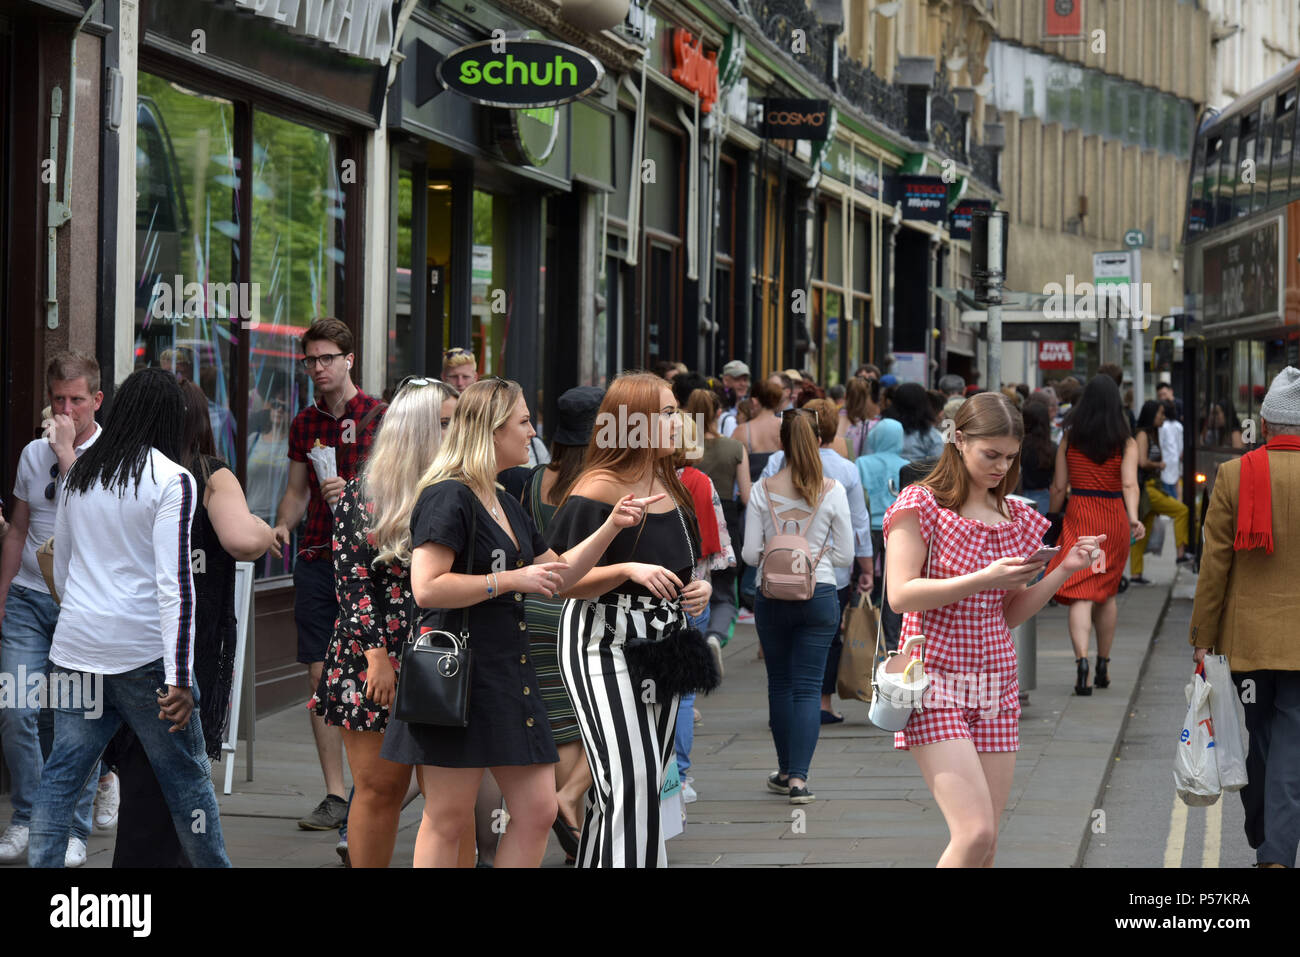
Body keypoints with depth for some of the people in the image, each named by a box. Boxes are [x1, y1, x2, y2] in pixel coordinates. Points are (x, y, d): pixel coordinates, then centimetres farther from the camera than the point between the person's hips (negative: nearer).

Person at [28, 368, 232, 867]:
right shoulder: (172, 480, -9)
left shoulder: (77, 475, 10)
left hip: (76, 646, 5)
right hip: (143, 651, -5)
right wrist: (180, 678, -17)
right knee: (185, 774, 7)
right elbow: (175, 581, -15)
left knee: (62, 772, 6)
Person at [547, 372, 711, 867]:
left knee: (649, 783, 9)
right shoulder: (597, 491, -13)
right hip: (605, 645, -8)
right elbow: (565, 581, -14)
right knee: (630, 785, -15)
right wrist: (630, 571, -25)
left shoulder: (671, 485, 12)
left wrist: (699, 589, 5)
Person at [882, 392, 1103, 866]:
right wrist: (984, 579, -20)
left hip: (996, 687, 6)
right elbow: (901, 595, -13)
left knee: (986, 843, 4)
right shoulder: (920, 505, -4)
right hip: (935, 682, -6)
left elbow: (1011, 613, 15)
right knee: (975, 832, -19)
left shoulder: (1015, 519, 13)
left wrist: (1063, 570, 1)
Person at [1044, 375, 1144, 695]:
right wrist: (1133, 518, -25)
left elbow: (1058, 487, 4)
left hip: (1078, 516, -1)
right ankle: (1103, 666, 26)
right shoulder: (1126, 443, -1)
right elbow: (1129, 484, -16)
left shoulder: (1069, 438, 2)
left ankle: (1082, 659, -29)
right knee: (1107, 592, 18)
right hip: (1113, 519, 1)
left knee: (1080, 593, -8)